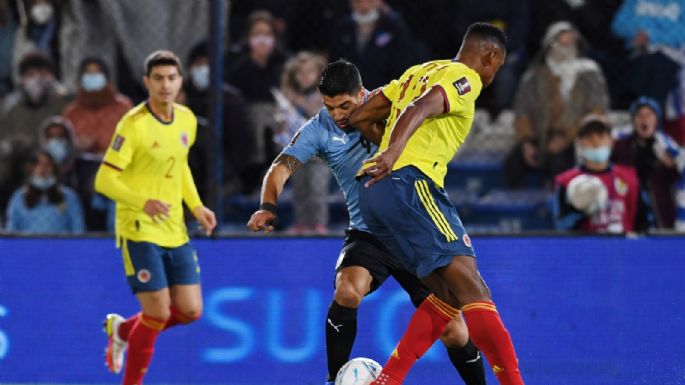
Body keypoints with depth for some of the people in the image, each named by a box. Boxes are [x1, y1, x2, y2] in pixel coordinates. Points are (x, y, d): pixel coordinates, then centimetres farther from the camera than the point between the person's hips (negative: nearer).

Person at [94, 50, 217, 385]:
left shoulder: (187, 120, 6)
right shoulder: (134, 125, -15)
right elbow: (104, 181, -17)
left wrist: (196, 206, 12)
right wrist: (143, 203, -32)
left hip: (175, 232, 7)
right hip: (140, 231, -7)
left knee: (191, 311, 4)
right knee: (158, 313, -9)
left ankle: (123, 330, 29)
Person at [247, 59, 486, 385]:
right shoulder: (319, 130, -5)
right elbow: (282, 167, -13)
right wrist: (268, 206, -32)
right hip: (367, 234, 1)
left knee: (454, 334, -2)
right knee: (346, 291, -30)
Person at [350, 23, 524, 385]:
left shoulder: (419, 72, 26)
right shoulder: (465, 79, 0)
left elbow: (359, 117, 25)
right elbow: (420, 108, -21)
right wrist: (394, 150, -36)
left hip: (372, 192, 9)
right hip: (408, 183, -9)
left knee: (448, 293, 13)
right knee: (472, 289, -13)